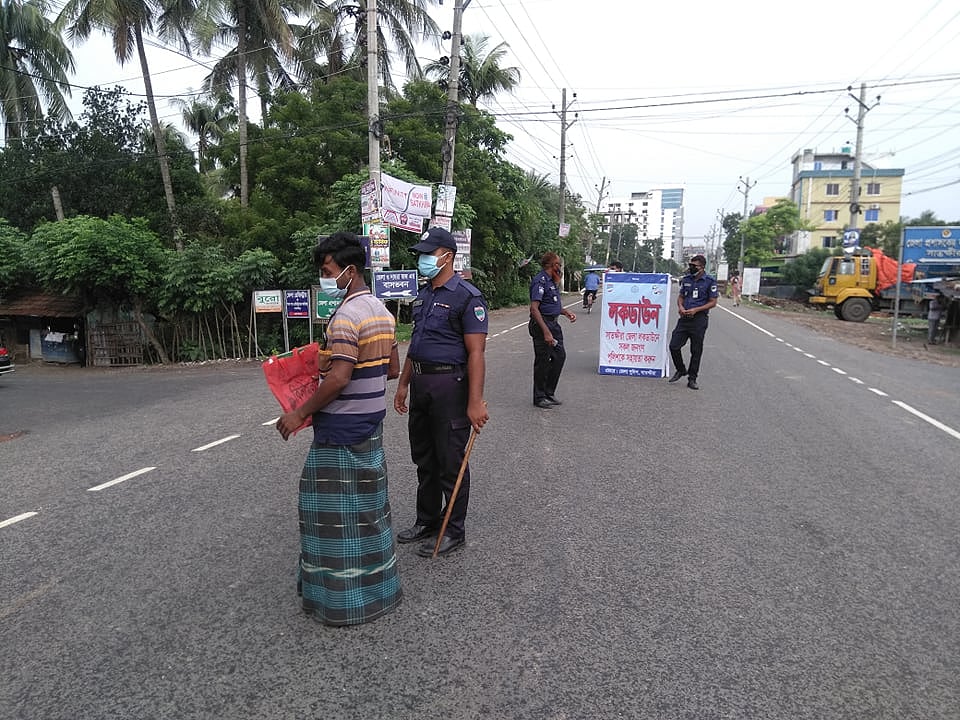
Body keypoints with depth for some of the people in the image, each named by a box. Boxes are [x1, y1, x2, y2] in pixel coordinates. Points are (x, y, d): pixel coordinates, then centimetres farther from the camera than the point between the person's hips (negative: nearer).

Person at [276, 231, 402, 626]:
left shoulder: (347, 315, -19)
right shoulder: (381, 309, 10)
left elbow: (339, 377, -25)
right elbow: (392, 365, 16)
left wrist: (300, 412, -17)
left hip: (342, 428, -10)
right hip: (371, 422, 10)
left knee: (337, 508, 3)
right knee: (367, 504, 19)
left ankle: (344, 596, 15)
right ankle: (376, 582, 33)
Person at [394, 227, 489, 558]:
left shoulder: (467, 297, -12)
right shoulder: (423, 296, 13)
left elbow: (476, 353, -17)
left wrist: (475, 402, -22)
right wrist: (403, 385, 18)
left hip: (450, 384, -8)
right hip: (420, 382, 8)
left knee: (450, 462, 3)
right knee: (423, 458, 18)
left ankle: (454, 531, 19)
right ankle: (427, 520, 34)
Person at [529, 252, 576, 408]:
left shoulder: (552, 281, 14)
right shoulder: (540, 281, -17)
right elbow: (534, 309, -24)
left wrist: (565, 312, 11)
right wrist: (546, 332, -29)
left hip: (553, 323, 10)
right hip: (542, 324, -10)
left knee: (560, 356, 12)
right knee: (543, 361, -1)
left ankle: (549, 393, 24)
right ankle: (539, 397, 12)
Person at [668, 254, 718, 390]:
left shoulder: (710, 282, -4)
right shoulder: (686, 279, 9)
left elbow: (712, 302, -4)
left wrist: (695, 310, -15)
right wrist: (680, 306, -6)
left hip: (699, 319, -4)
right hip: (684, 318, 4)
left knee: (696, 351, 4)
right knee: (674, 346, -1)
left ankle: (692, 379, 15)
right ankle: (681, 370, 23)